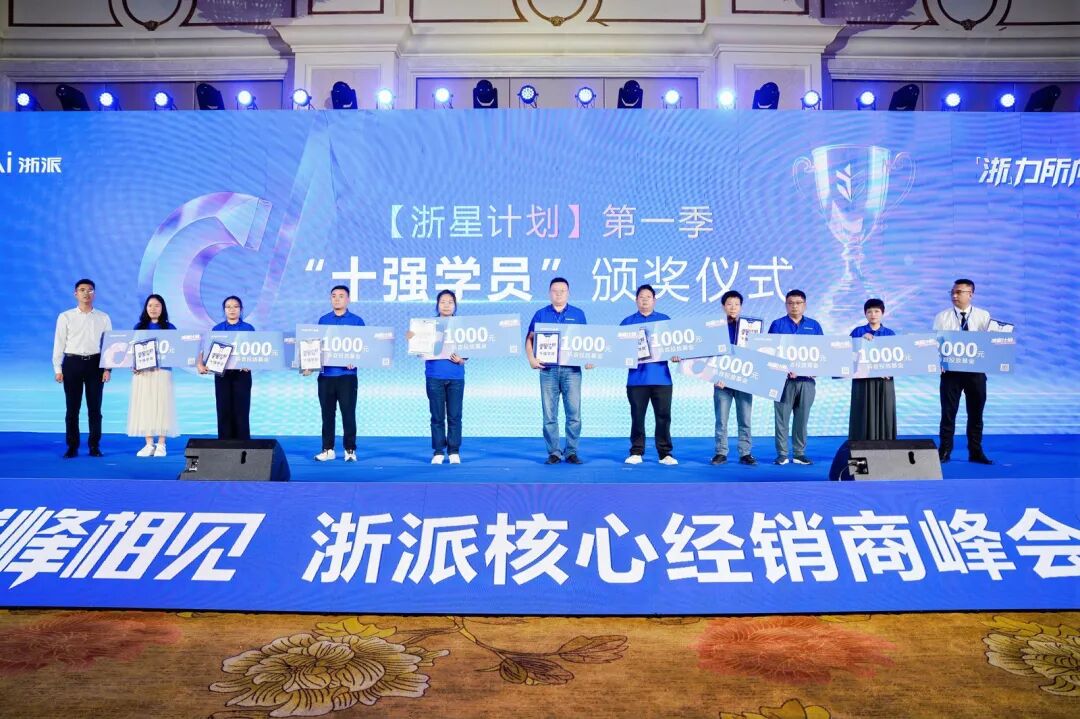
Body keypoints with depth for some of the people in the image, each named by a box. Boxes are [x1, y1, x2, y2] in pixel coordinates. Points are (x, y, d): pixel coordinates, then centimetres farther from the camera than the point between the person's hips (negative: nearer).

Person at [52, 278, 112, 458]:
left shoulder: (103, 318, 5)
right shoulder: (65, 317, 3)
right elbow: (59, 343, 3)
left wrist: (107, 368, -3)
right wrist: (57, 369, -2)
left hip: (95, 363, 1)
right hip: (72, 363, 0)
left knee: (95, 408, 4)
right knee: (72, 408, 4)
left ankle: (94, 446, 13)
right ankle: (72, 447, 12)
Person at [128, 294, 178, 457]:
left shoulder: (169, 327, 5)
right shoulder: (139, 327, 11)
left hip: (162, 371, -2)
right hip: (142, 372, 2)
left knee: (161, 406, -3)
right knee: (144, 406, 1)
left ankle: (161, 444, 3)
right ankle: (149, 444, 8)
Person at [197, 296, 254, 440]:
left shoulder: (248, 329, 3)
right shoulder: (217, 329, 7)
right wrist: (200, 364, -18)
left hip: (242, 373, -1)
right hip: (222, 373, 2)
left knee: (241, 410, -2)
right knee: (224, 410, 3)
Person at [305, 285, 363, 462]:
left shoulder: (356, 321, 2)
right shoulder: (323, 320, 12)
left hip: (347, 374, -3)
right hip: (326, 374, 3)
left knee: (348, 413, -1)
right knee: (327, 413, 7)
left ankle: (350, 449, 6)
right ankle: (327, 449, 14)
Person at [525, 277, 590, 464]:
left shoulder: (578, 314, 9)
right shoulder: (541, 314, 9)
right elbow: (529, 338, 7)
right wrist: (531, 358, -8)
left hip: (572, 369, 0)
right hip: (548, 369, 1)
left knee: (574, 412, -3)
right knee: (549, 414, 2)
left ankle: (571, 451, 5)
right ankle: (553, 452, 8)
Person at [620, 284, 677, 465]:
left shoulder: (665, 320, 13)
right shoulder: (627, 322, 11)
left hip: (661, 377, 0)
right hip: (637, 377, 0)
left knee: (663, 416, 0)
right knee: (637, 417, 3)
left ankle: (665, 453, 6)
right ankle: (636, 452, 11)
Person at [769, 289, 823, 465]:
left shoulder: (814, 325, 12)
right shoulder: (777, 324, 5)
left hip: (806, 379, 2)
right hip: (783, 378, -2)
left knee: (802, 417, 5)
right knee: (782, 417, -2)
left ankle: (799, 453, 12)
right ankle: (782, 454, 2)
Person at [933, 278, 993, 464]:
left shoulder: (983, 316, 4)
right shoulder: (942, 317, 4)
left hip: (976, 371, 1)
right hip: (950, 370, -1)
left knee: (975, 412, 8)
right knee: (948, 412, 2)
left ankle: (976, 452, 18)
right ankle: (945, 451, 9)